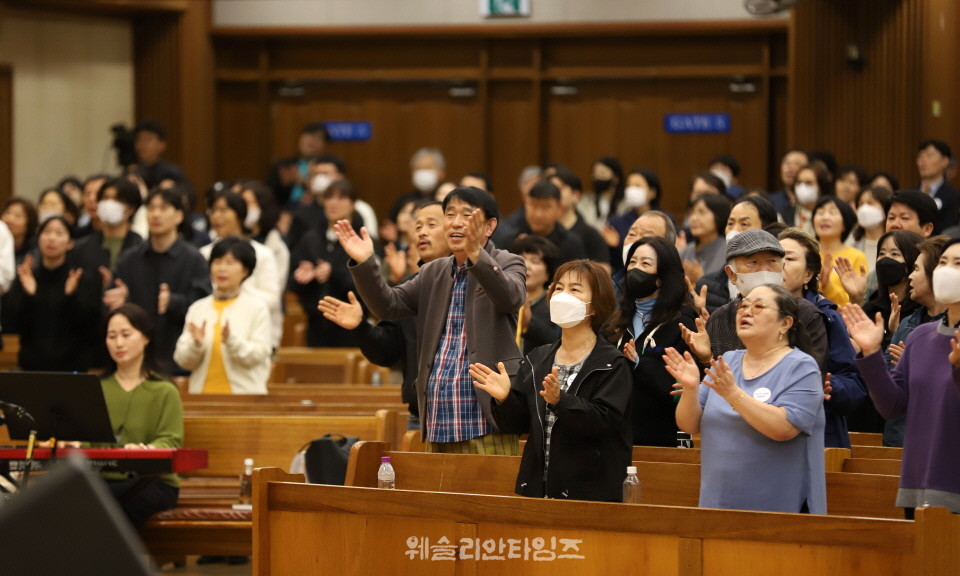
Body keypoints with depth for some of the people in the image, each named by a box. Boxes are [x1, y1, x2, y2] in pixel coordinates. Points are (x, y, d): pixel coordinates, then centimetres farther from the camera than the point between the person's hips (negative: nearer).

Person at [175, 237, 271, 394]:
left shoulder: (257, 308, 0)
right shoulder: (198, 308, 9)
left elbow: (258, 355, -8)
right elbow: (183, 360, 6)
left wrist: (231, 341, -23)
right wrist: (196, 344, -14)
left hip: (244, 392, -3)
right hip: (203, 392, 3)